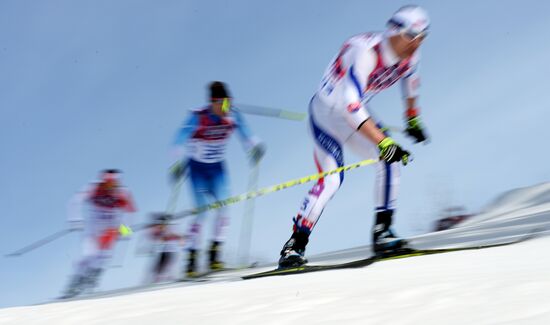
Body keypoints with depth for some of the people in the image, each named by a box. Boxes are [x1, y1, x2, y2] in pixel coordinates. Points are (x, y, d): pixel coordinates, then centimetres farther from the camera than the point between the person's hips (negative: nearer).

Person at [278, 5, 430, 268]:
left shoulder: (408, 55, -10)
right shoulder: (365, 52, -34)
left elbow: (410, 78, 16)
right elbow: (351, 104, -45)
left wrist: (412, 119, 25)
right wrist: (384, 142, -51)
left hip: (356, 114, 7)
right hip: (326, 111, -7)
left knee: (391, 160, -14)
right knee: (332, 178, -22)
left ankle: (382, 232, -4)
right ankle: (294, 245, -14)